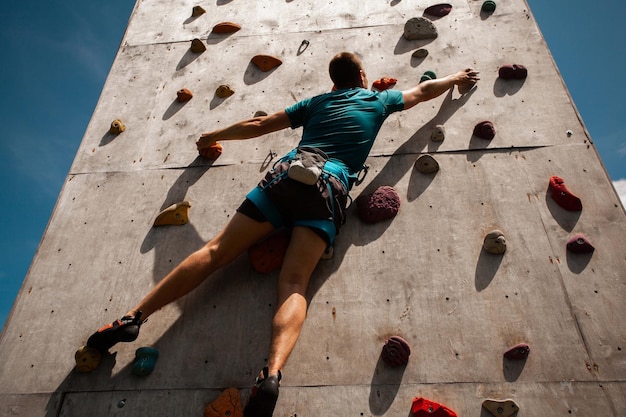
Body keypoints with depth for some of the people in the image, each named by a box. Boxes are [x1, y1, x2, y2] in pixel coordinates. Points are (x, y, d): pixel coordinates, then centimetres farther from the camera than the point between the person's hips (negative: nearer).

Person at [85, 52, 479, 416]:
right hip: (328, 187, -2)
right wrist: (458, 78, 65)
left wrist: (214, 136, 41)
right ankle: (272, 373, -37)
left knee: (215, 252, -2)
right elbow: (424, 90, 44)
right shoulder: (378, 99, 27)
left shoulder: (316, 102, 29)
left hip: (286, 172, 2)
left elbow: (258, 125, 27)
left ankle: (134, 317, -5)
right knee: (294, 283, -15)